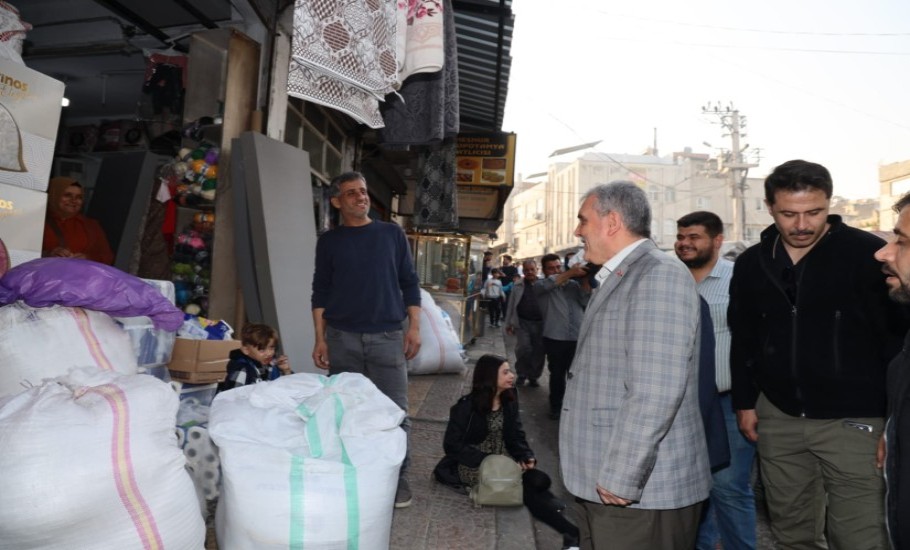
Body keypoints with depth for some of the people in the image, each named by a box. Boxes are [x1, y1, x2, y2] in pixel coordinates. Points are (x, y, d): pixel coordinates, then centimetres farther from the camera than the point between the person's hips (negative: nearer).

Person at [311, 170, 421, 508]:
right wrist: (320, 338, -1)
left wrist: (414, 327, -1)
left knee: (395, 412, 0)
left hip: (387, 337, 0)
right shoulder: (329, 241, 7)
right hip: (342, 338, 1)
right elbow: (320, 291, 7)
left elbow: (409, 283, 7)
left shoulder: (392, 234, 7)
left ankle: (398, 477, 14)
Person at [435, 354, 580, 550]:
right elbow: (452, 445, -13)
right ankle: (572, 532, -29)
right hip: (473, 466, -6)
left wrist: (527, 457, -14)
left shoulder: (509, 402, 6)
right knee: (525, 485, -27)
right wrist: (487, 460, -24)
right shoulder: (467, 406, -11)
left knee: (540, 480, -24)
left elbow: (516, 436, 8)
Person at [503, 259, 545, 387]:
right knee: (524, 348, -9)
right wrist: (508, 323, 6)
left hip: (540, 323, 0)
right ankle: (522, 374, 14)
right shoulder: (517, 286, 5)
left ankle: (533, 377, 24)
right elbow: (511, 305, 8)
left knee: (538, 352, 6)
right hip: (522, 322, 0)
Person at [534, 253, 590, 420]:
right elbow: (548, 283, -22)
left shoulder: (573, 284, 11)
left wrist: (585, 280, -10)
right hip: (555, 339, -2)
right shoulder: (541, 286, 2)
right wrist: (570, 273, -29)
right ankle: (556, 406, 27)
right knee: (557, 374, 10)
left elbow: (586, 302, 1)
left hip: (577, 338, 2)